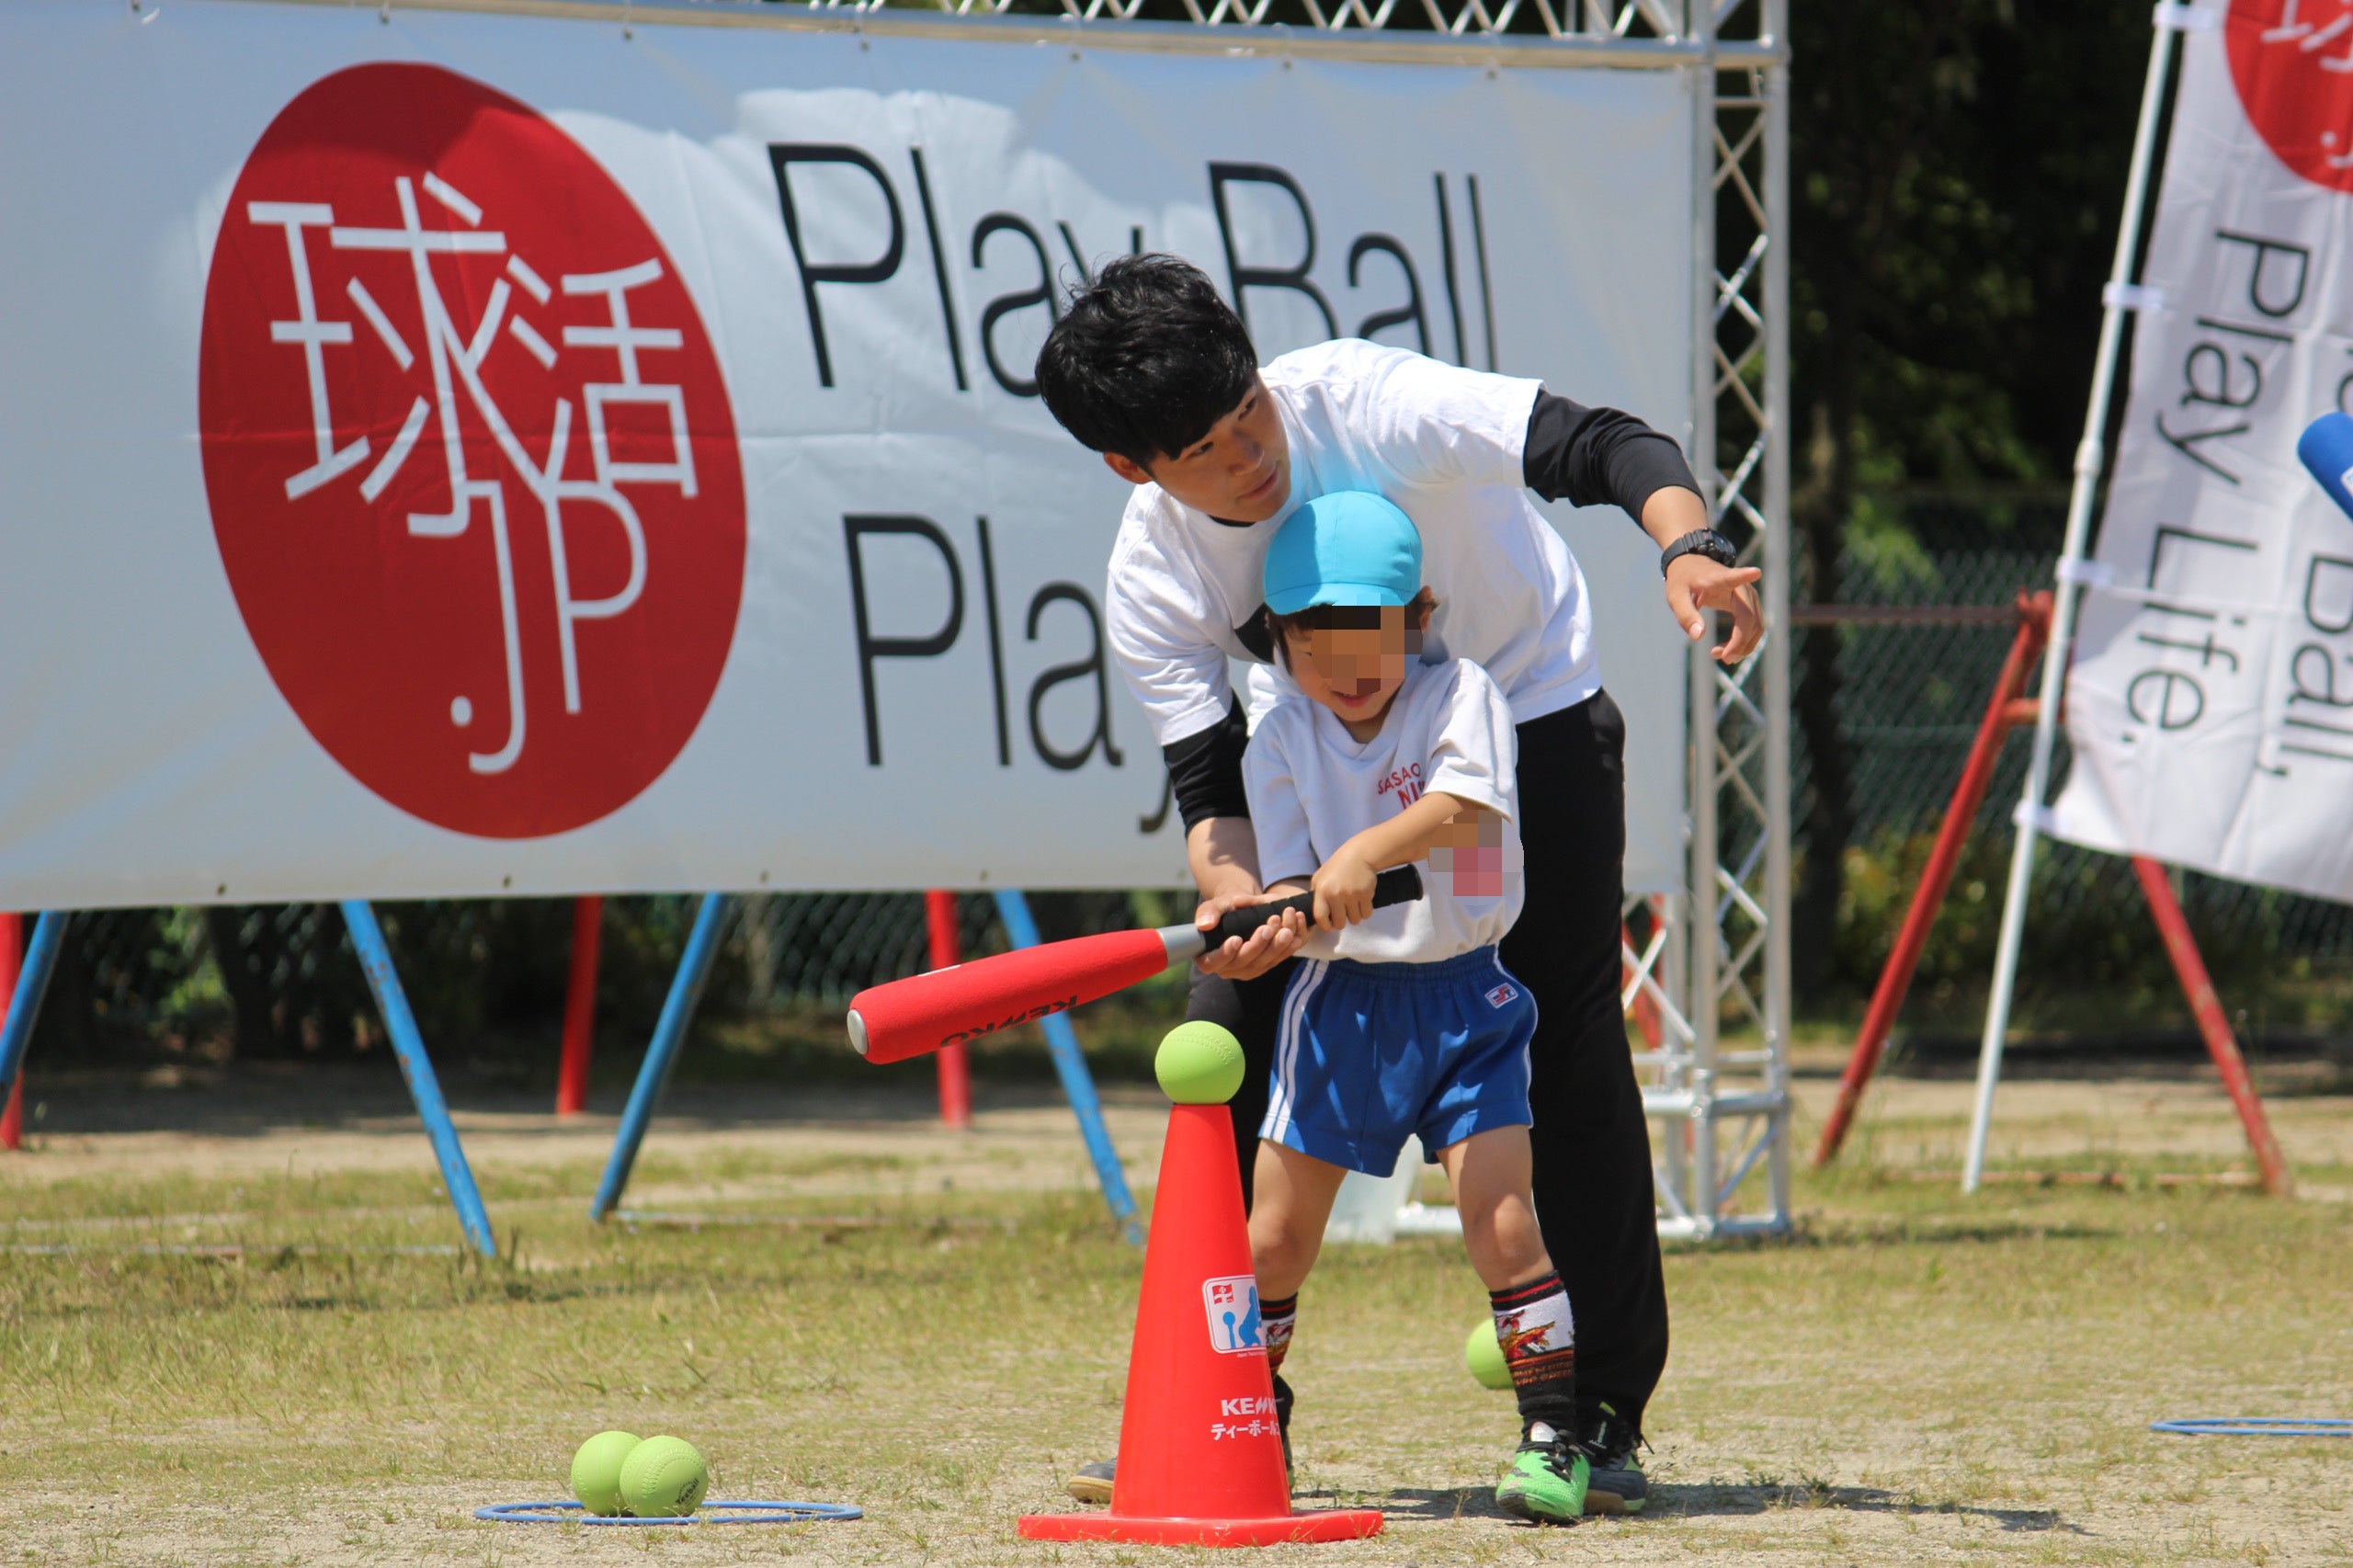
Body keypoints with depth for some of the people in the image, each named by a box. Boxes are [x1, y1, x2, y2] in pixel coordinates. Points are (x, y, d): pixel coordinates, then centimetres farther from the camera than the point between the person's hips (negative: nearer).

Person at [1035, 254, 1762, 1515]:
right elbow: (1209, 780, -18)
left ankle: (1601, 1413, -1)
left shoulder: (1359, 401, -31)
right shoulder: (1149, 583, -20)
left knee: (1567, 1054, -10)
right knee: (1228, 1037, -6)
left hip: (1526, 712, -3)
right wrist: (1238, 899, -40)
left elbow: (1596, 447, -35)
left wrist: (1687, 547, -55)